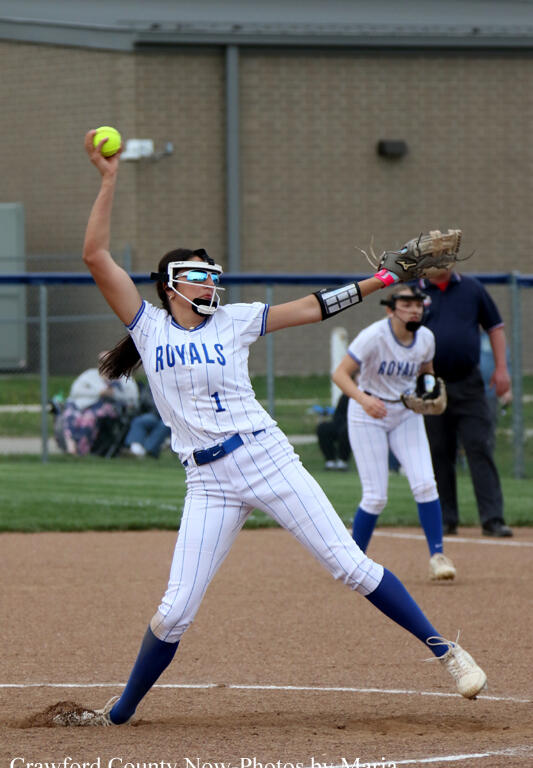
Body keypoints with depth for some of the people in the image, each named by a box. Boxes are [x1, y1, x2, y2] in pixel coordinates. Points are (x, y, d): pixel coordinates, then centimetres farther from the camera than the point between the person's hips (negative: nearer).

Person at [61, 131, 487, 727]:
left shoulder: (233, 321, 8)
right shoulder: (149, 326, 5)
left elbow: (310, 308, 8)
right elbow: (95, 257, -3)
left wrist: (383, 280, 3)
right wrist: (108, 182, -8)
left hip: (268, 460, 1)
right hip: (209, 483, -1)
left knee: (351, 565, -2)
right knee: (175, 610, -4)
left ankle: (444, 650, 5)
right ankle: (120, 712, 15)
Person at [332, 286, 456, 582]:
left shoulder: (426, 339, -5)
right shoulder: (374, 336, -22)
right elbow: (340, 373, -25)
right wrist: (363, 399, -41)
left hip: (406, 415, 4)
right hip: (368, 416, -4)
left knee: (425, 484, -11)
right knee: (375, 497, -8)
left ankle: (437, 555, -3)